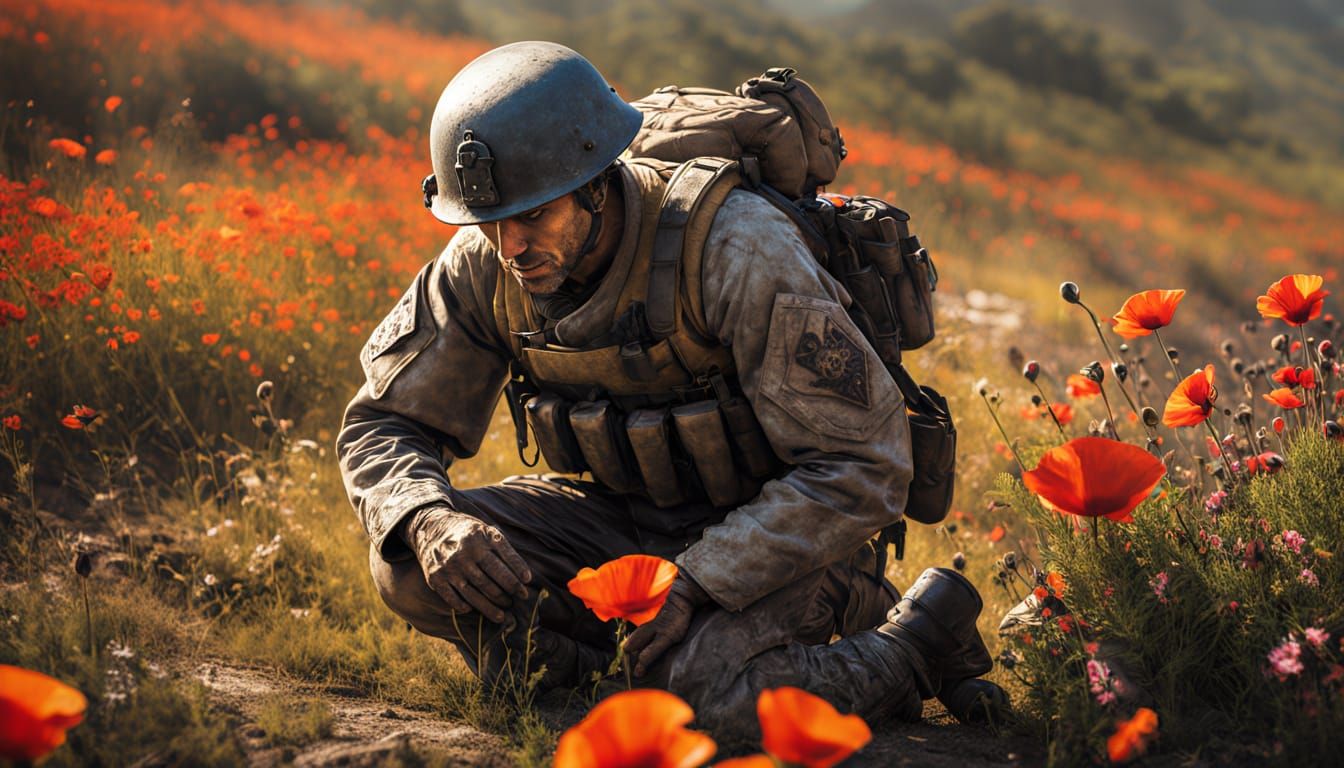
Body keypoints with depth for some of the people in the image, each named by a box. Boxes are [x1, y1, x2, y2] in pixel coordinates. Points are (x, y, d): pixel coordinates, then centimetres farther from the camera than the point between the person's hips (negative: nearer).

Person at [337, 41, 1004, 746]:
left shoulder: (737, 247, -28)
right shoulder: (483, 267, -12)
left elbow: (862, 464, -26)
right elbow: (381, 427, -3)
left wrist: (697, 582, -33)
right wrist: (427, 521, -27)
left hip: (780, 530, -5)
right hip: (622, 518, 5)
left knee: (703, 693, -33)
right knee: (410, 564, -17)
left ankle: (918, 641, -4)